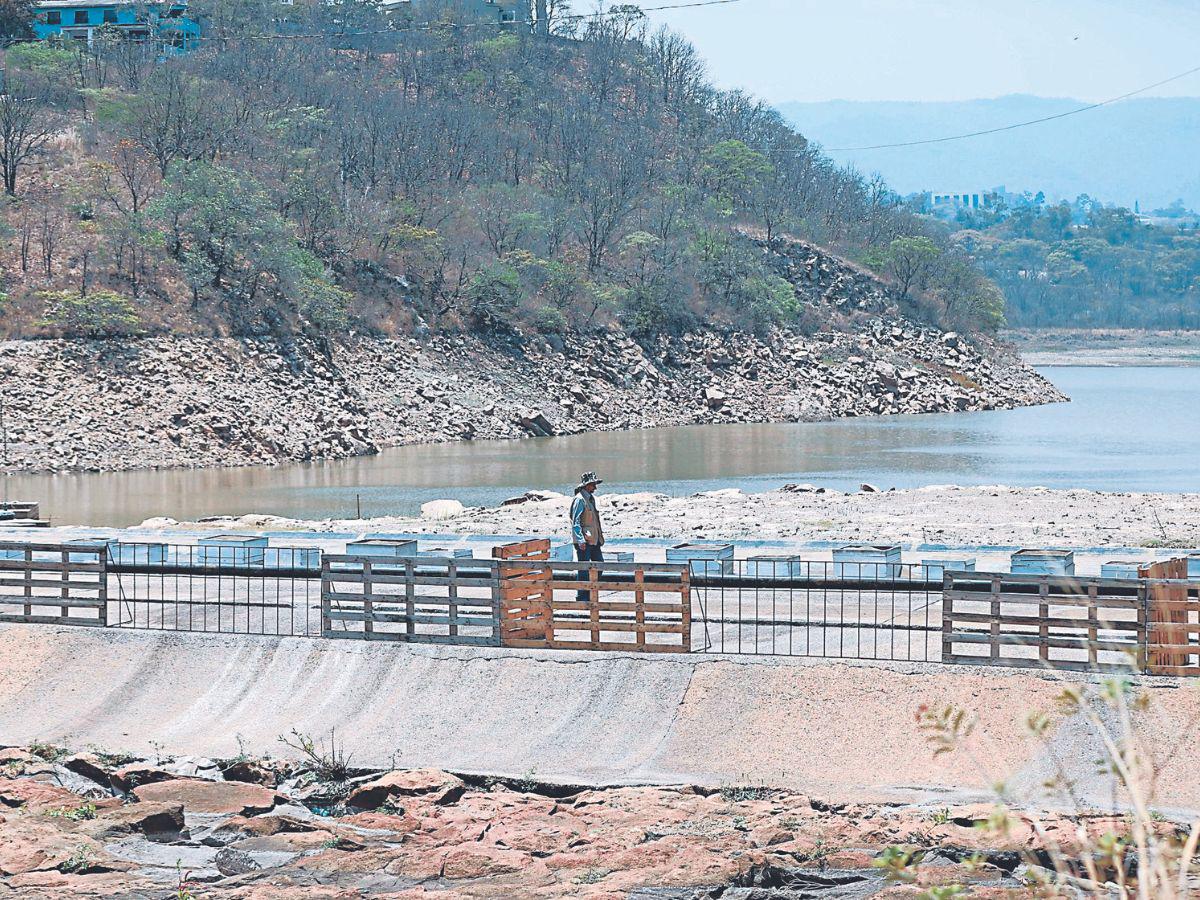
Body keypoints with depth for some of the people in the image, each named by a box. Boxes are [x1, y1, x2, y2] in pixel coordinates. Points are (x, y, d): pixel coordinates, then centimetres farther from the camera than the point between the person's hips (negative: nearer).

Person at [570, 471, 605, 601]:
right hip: (584, 541, -9)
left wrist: (600, 537, 23)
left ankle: (589, 592, 19)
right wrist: (581, 540, -24)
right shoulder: (579, 500, -13)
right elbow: (575, 522, -17)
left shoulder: (591, 498, 16)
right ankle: (582, 596, 1)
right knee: (584, 569, -5)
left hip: (593, 540, 9)